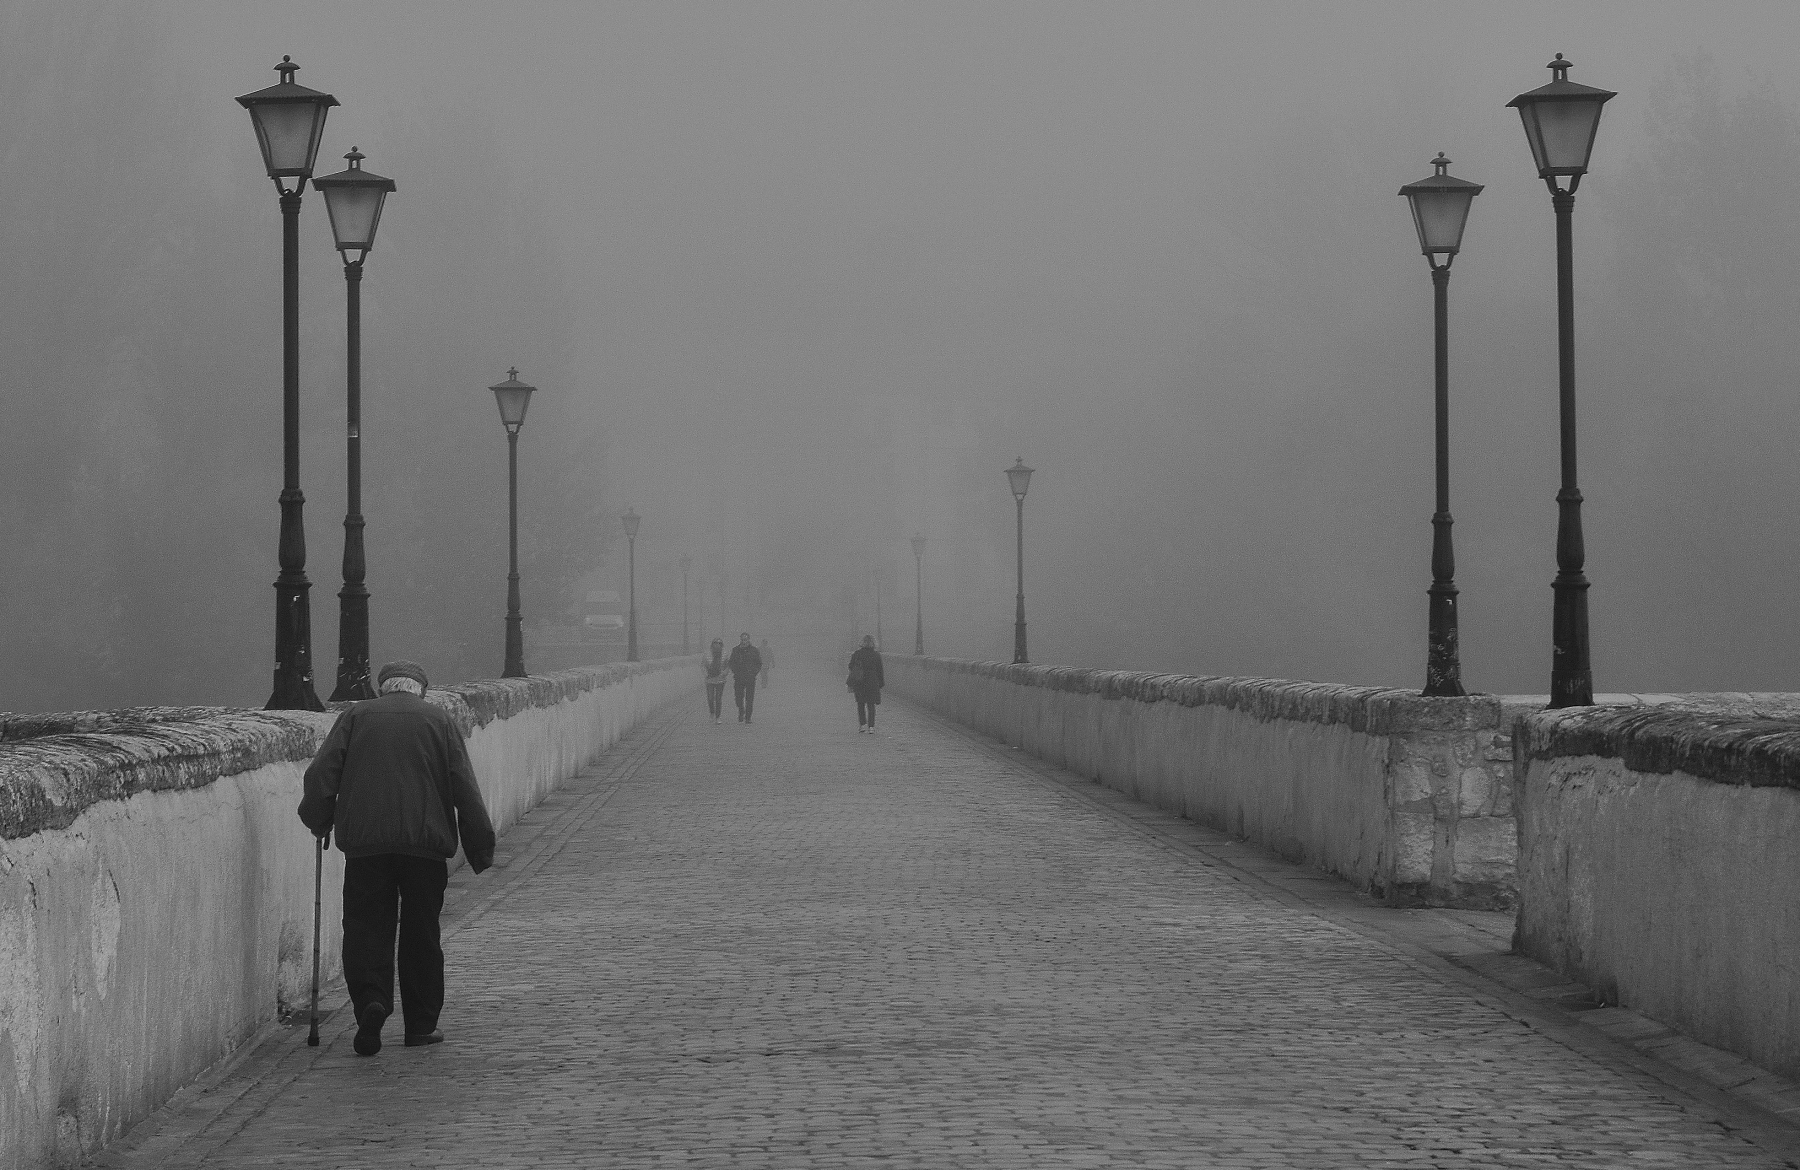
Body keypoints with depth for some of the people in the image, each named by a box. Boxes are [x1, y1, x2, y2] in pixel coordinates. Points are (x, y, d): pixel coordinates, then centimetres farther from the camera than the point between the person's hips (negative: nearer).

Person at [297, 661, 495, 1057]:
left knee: (366, 928, 4)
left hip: (364, 841, 0)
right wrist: (480, 849, 8)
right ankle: (421, 1024, 12)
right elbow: (465, 789, 5)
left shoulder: (355, 716, 10)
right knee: (421, 934, 10)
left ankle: (372, 999, -19)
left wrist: (319, 821, 15)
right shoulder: (440, 720, 10)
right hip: (426, 841, 0)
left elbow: (321, 773, 1)